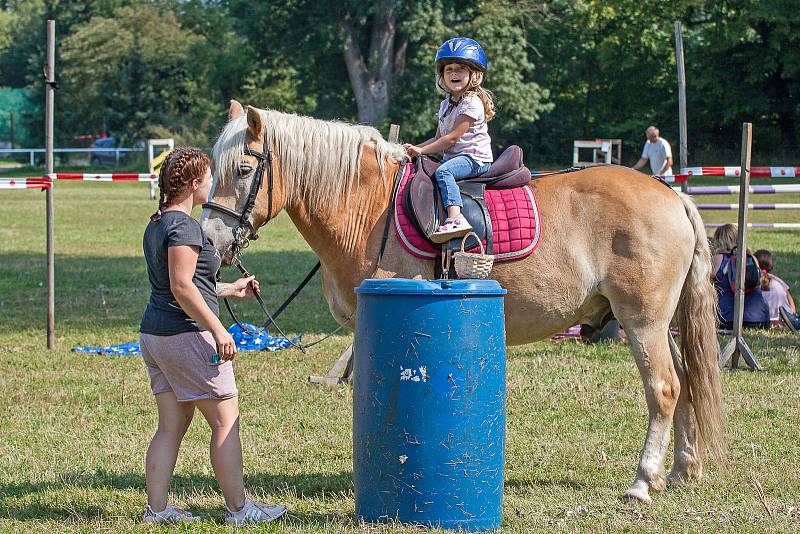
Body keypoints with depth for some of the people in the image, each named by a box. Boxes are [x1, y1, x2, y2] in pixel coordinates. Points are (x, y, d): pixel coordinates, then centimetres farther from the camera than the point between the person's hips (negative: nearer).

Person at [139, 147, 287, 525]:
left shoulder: (157, 225, 14)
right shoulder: (184, 226, -16)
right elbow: (182, 286, -23)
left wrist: (229, 290, 26)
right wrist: (217, 330, -20)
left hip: (153, 334, 10)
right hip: (186, 336, -10)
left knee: (171, 427, 12)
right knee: (226, 421, 0)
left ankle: (157, 509, 11)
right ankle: (238, 508, 5)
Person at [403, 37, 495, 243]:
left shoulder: (472, 103, -12)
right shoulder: (446, 104, 17)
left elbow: (452, 138, -17)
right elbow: (438, 138, 22)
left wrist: (421, 150, -14)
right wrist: (414, 148, 6)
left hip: (475, 158, -10)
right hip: (451, 156, 10)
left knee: (443, 171, -34)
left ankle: (455, 218, -51)